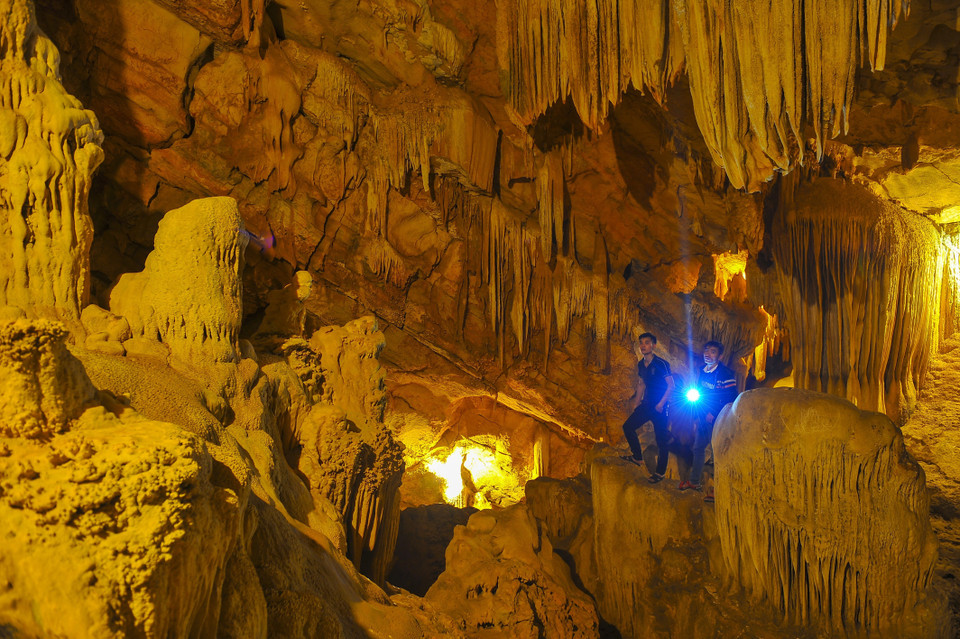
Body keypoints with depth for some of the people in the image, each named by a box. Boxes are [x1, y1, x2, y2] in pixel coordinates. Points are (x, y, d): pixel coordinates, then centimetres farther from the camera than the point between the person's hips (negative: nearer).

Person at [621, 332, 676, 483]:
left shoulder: (661, 364, -15)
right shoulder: (641, 365, 6)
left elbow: (671, 386, -15)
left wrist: (661, 404, -19)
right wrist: (638, 402, 16)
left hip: (659, 408, -7)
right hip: (646, 405, 7)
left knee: (661, 439, 0)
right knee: (628, 426, 6)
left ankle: (660, 473, 10)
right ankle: (637, 457, 21)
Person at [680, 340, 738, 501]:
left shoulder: (725, 374, -16)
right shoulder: (702, 371, 7)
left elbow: (731, 400, -18)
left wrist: (713, 414, -19)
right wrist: (698, 414, 11)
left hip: (716, 420, -8)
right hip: (703, 419, 8)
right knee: (698, 448, 17)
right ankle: (694, 481, 31)